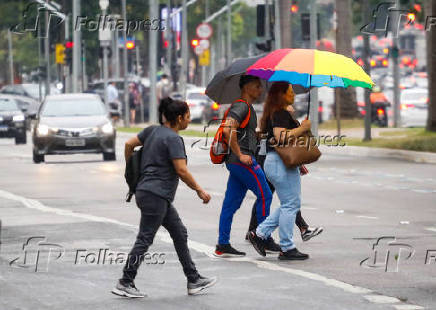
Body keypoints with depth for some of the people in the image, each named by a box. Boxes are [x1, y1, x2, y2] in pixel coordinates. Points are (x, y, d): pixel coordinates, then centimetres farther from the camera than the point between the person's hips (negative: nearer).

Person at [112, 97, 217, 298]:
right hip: (155, 196, -10)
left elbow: (129, 144, 14)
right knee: (145, 240, -5)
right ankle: (125, 283, 0)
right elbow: (181, 171, -18)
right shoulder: (173, 139, -15)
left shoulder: (153, 130, 10)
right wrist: (199, 191, -8)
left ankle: (194, 281, 16)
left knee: (180, 234, 12)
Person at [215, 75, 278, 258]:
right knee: (265, 195, -5)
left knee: (231, 203, 7)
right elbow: (228, 129, -24)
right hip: (243, 160, -10)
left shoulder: (247, 108, 22)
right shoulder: (241, 106, -11)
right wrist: (240, 155, -22)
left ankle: (223, 246, 7)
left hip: (238, 162, 10)